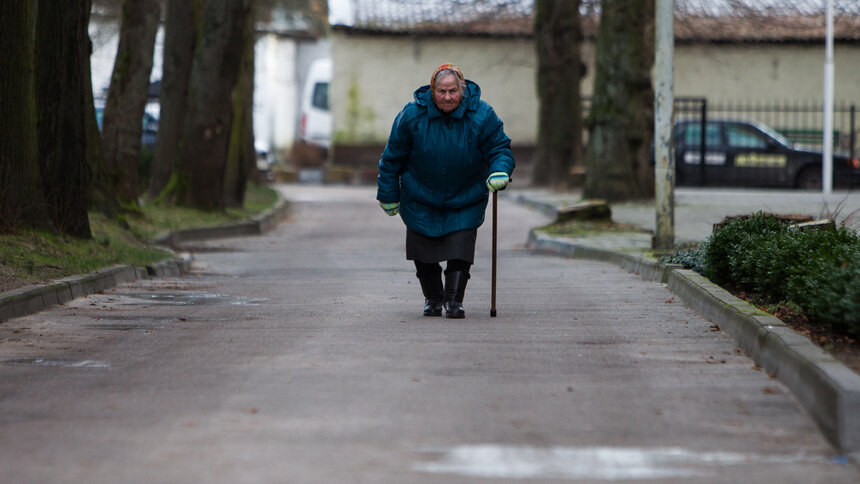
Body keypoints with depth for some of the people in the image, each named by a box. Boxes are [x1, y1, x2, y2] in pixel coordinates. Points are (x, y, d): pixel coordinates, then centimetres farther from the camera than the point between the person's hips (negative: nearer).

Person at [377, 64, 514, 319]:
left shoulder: (482, 115, -14)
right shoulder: (412, 115, -14)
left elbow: (499, 149, -6)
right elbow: (393, 157, -3)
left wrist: (499, 172, -28)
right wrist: (388, 194, 1)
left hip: (465, 201, -1)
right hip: (421, 200, 1)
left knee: (460, 250, -9)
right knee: (424, 252, 5)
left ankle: (454, 300, 0)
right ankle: (432, 298, 24)